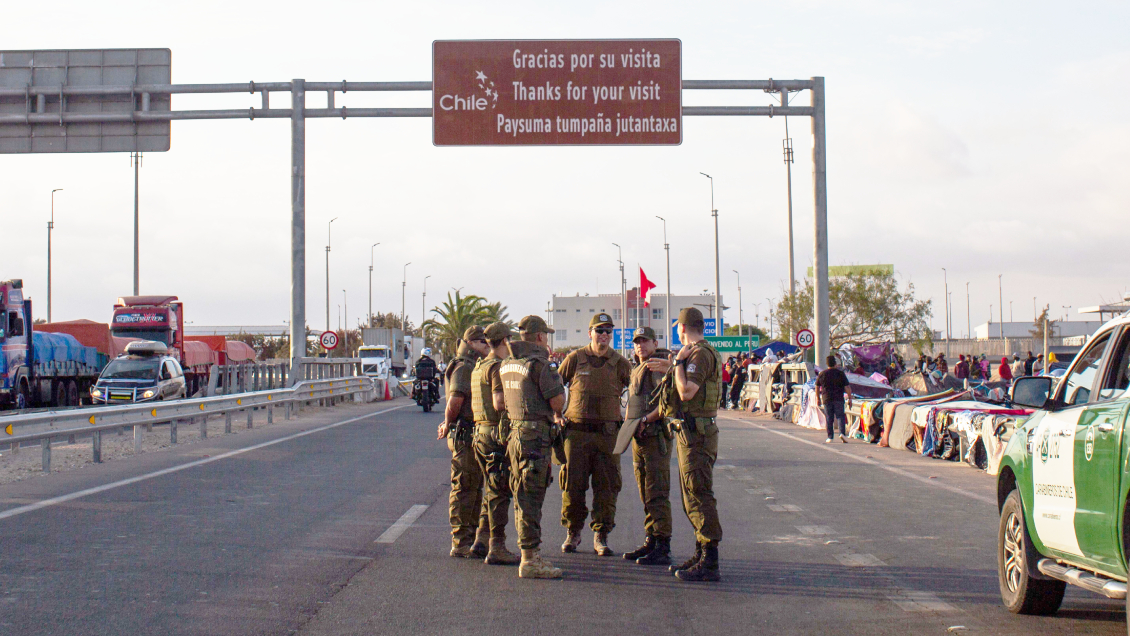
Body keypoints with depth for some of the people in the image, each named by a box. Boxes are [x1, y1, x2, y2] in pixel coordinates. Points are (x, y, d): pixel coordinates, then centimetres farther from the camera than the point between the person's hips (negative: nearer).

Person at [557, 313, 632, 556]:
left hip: (607, 434, 1)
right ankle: (573, 533, 18)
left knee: (607, 486, 0)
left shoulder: (619, 363, 6)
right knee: (572, 485, 2)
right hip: (577, 432, 0)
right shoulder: (575, 359, 4)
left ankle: (601, 536, 10)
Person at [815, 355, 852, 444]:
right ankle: (842, 433, -16)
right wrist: (850, 398, 3)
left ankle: (830, 437, 5)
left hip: (826, 399, 2)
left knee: (828, 419, 6)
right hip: (838, 399, -1)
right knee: (840, 416, 3)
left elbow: (817, 387, 11)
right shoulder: (840, 373, -2)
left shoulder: (822, 374, 5)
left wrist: (818, 399, 21)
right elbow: (847, 387, -4)